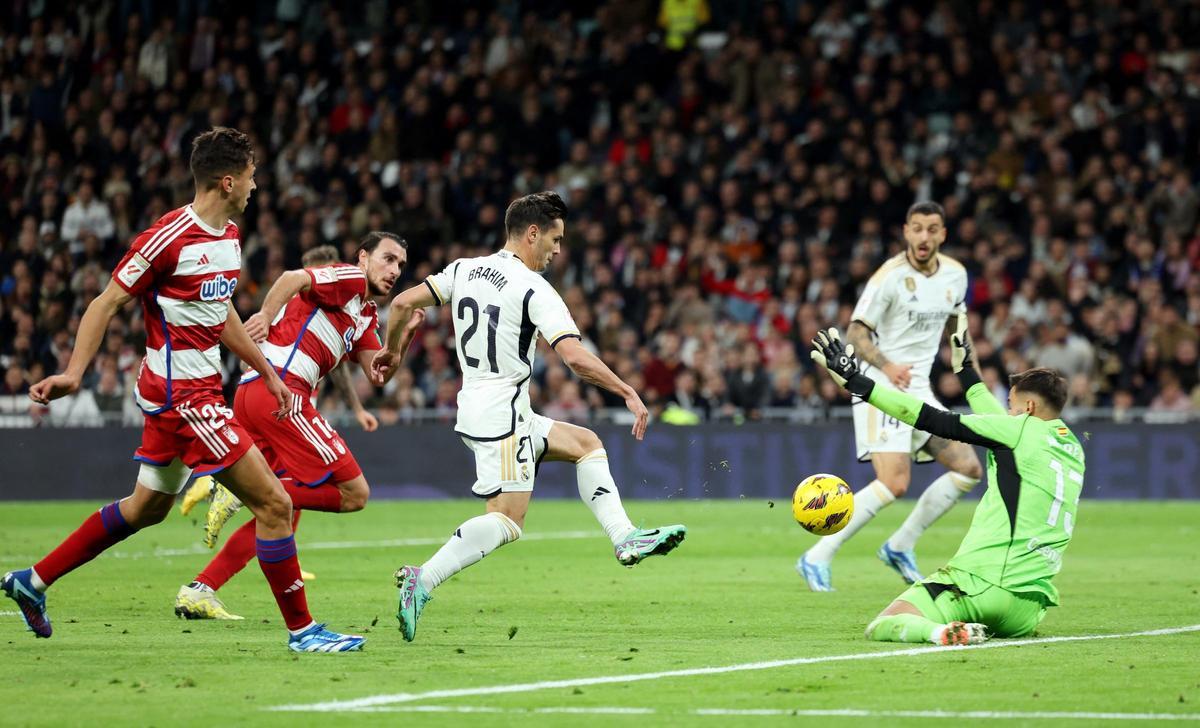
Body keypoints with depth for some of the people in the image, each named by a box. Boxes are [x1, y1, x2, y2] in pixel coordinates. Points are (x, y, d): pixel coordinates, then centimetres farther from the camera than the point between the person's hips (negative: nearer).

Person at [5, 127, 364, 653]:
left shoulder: (229, 236, 10)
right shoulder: (170, 238, -18)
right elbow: (107, 303, -13)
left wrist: (267, 372, 25)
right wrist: (74, 372, -21)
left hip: (193, 390, 10)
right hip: (185, 396, -10)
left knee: (146, 507, 22)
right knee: (274, 504, -10)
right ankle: (301, 630, -2)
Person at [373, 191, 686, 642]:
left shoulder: (464, 270, 7)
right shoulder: (534, 290, -14)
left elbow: (404, 303, 5)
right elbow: (576, 358, -23)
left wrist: (391, 350, 23)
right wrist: (629, 394, -14)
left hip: (475, 405, 9)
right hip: (501, 413, -9)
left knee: (586, 443, 17)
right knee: (507, 519, -13)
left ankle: (625, 538, 10)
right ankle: (423, 580, -22)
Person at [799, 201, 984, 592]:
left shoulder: (955, 275, 6)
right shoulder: (890, 276, -15)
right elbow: (855, 332, -16)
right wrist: (886, 365, -30)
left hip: (919, 388, 8)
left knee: (968, 470, 3)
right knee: (894, 483, -21)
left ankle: (900, 547, 12)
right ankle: (817, 558, -13)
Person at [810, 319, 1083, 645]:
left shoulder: (1022, 430, -5)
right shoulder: (1073, 450, 15)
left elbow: (933, 420, -3)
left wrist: (856, 382, 1)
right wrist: (966, 371, 43)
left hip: (979, 585, -7)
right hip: (1028, 607, 7)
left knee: (880, 627, -4)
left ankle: (941, 632, -29)